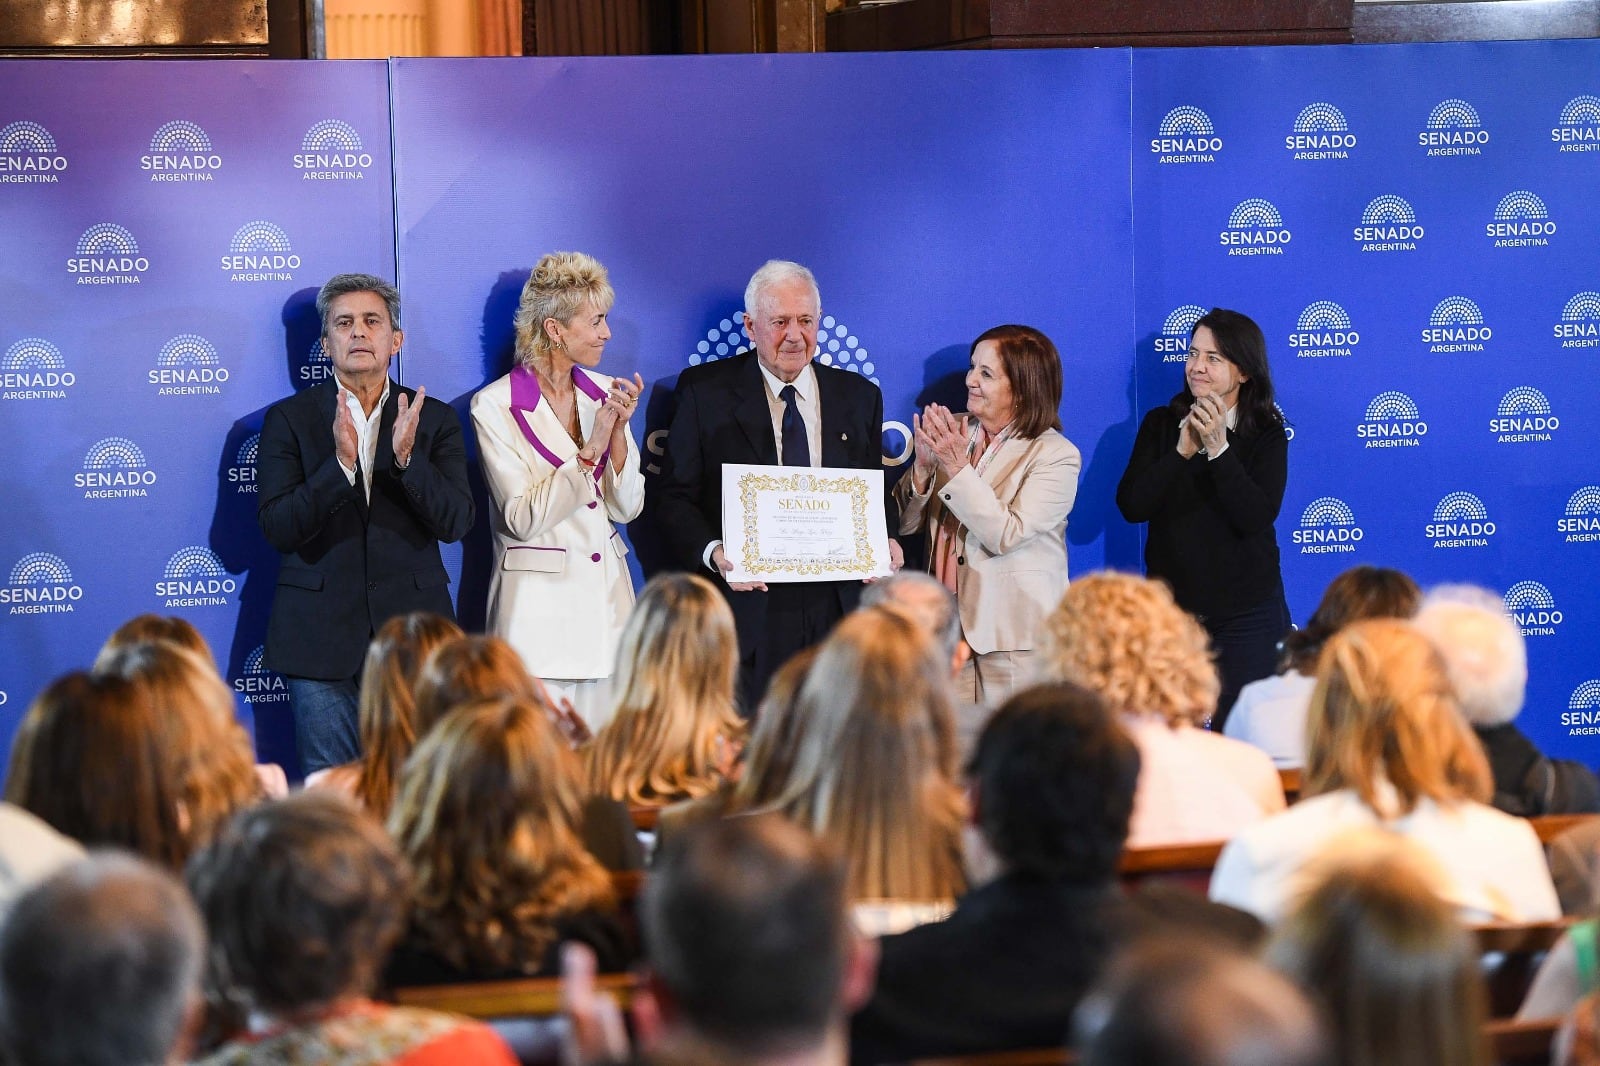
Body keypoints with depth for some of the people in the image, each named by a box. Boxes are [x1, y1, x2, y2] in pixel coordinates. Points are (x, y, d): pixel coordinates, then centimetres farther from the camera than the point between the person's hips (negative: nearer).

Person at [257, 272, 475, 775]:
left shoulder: (434, 420, 8)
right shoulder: (290, 419, 4)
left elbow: (455, 522, -2)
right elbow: (277, 527, -6)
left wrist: (406, 458, -18)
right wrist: (340, 464, -20)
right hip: (323, 637, -1)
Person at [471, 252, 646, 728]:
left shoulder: (603, 393, 8)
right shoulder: (494, 406, -7)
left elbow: (626, 507, 7)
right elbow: (523, 519, -14)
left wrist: (618, 430, -8)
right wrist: (589, 451, -20)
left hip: (607, 595, 5)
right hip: (540, 602, -5)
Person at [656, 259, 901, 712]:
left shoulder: (860, 396, 15)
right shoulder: (705, 391, 5)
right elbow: (675, 497, 3)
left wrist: (884, 543, -4)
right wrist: (713, 552, -16)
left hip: (836, 608, 3)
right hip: (747, 606, -2)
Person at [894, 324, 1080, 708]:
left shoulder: (1056, 456, -8)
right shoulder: (952, 431, 6)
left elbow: (1006, 534, -19)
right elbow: (904, 524, 5)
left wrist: (956, 467, -21)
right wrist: (923, 468, -13)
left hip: (1014, 634, -4)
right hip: (948, 626, 4)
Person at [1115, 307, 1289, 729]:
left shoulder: (1266, 434, -2)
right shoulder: (1161, 425, 4)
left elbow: (1257, 516, -15)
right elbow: (1131, 505, -7)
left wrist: (1218, 448, -21)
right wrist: (1183, 450, -16)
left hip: (1247, 613, -2)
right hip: (1172, 606, 2)